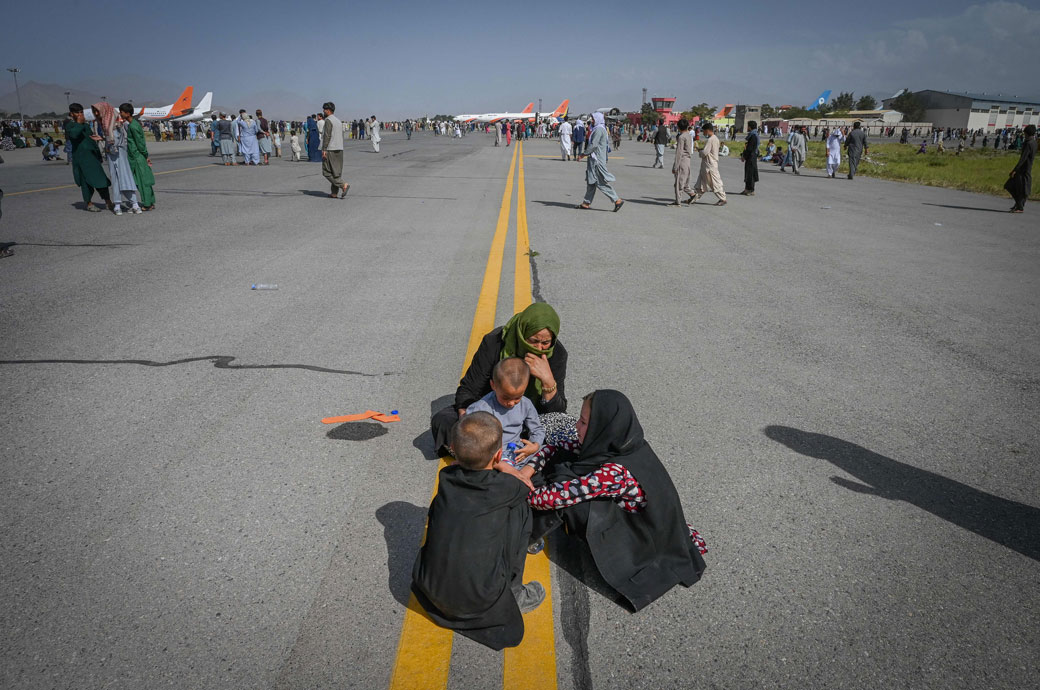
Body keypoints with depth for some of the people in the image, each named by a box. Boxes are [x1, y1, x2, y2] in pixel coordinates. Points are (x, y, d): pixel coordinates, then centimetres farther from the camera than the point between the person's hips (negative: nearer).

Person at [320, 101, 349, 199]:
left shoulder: (328, 120, -10)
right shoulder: (339, 121, 16)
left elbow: (327, 136, -17)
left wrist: (324, 150, -18)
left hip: (330, 150, -8)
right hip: (339, 150, 8)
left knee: (327, 172, -4)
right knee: (336, 172, 8)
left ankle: (343, 185, -17)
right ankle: (335, 193, 6)